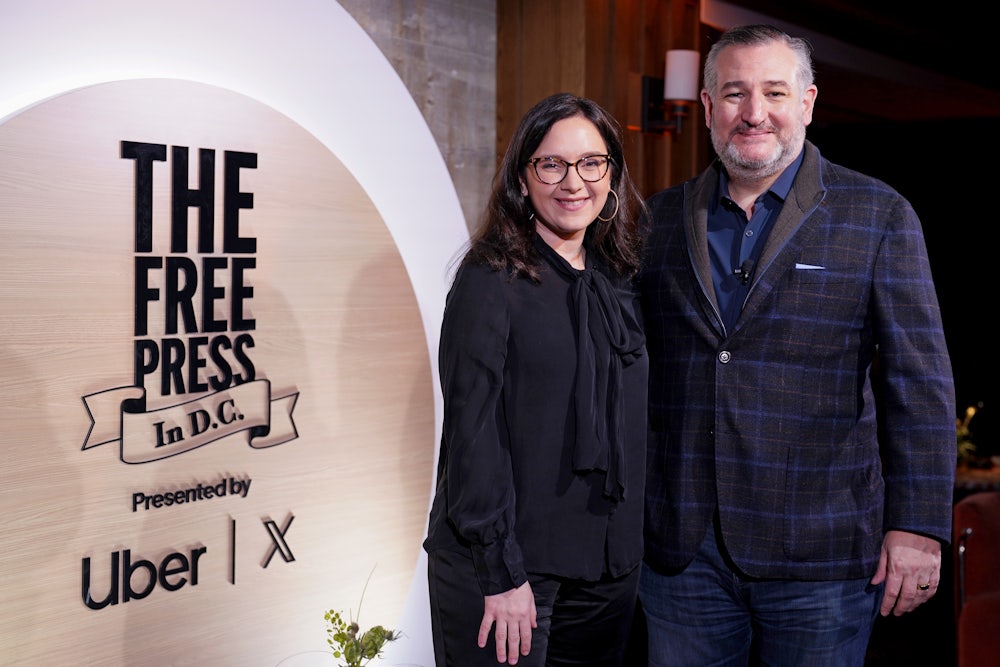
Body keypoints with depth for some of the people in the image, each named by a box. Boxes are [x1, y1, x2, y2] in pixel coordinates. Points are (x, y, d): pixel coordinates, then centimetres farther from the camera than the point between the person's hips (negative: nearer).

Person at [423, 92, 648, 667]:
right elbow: (474, 432, -14)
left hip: (608, 569, 6)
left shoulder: (620, 281, 8)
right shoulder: (491, 281, -10)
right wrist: (501, 572, -17)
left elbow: (629, 426, 12)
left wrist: (630, 547, 7)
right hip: (504, 566, -6)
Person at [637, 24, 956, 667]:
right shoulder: (661, 218, 8)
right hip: (681, 549, 3)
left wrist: (918, 529, -9)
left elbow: (920, 385, -3)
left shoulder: (879, 216, -1)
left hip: (819, 554, -2)